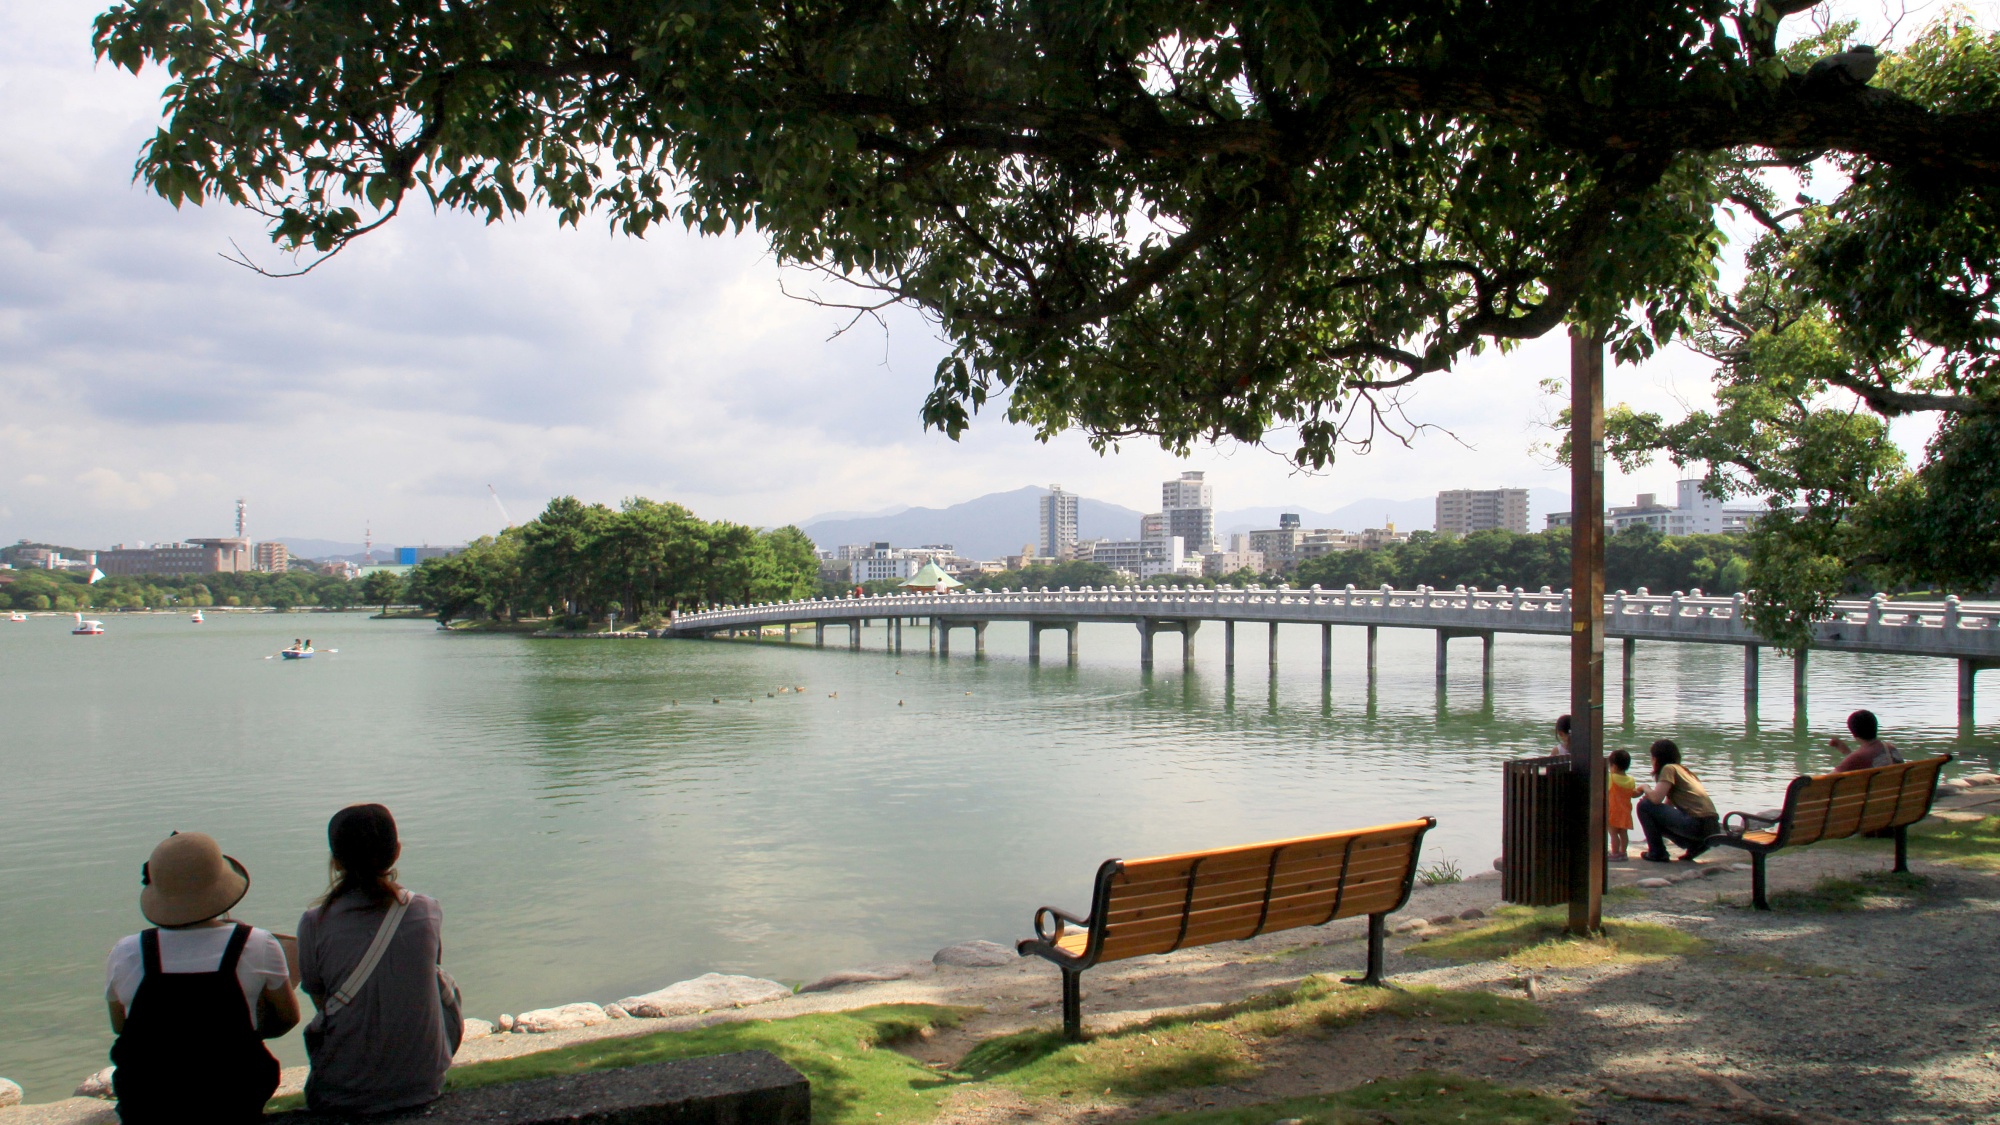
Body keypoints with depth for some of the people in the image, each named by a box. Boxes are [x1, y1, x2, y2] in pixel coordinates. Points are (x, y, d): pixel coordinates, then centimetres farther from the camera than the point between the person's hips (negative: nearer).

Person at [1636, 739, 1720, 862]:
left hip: (1697, 825, -9)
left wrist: (1646, 788, 5)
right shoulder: (1683, 770, 23)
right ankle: (1695, 845, 12)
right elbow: (1668, 804, 28)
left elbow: (1656, 798, -14)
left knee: (1644, 806, -3)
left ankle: (1657, 852, -1)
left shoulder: (1669, 768, -3)